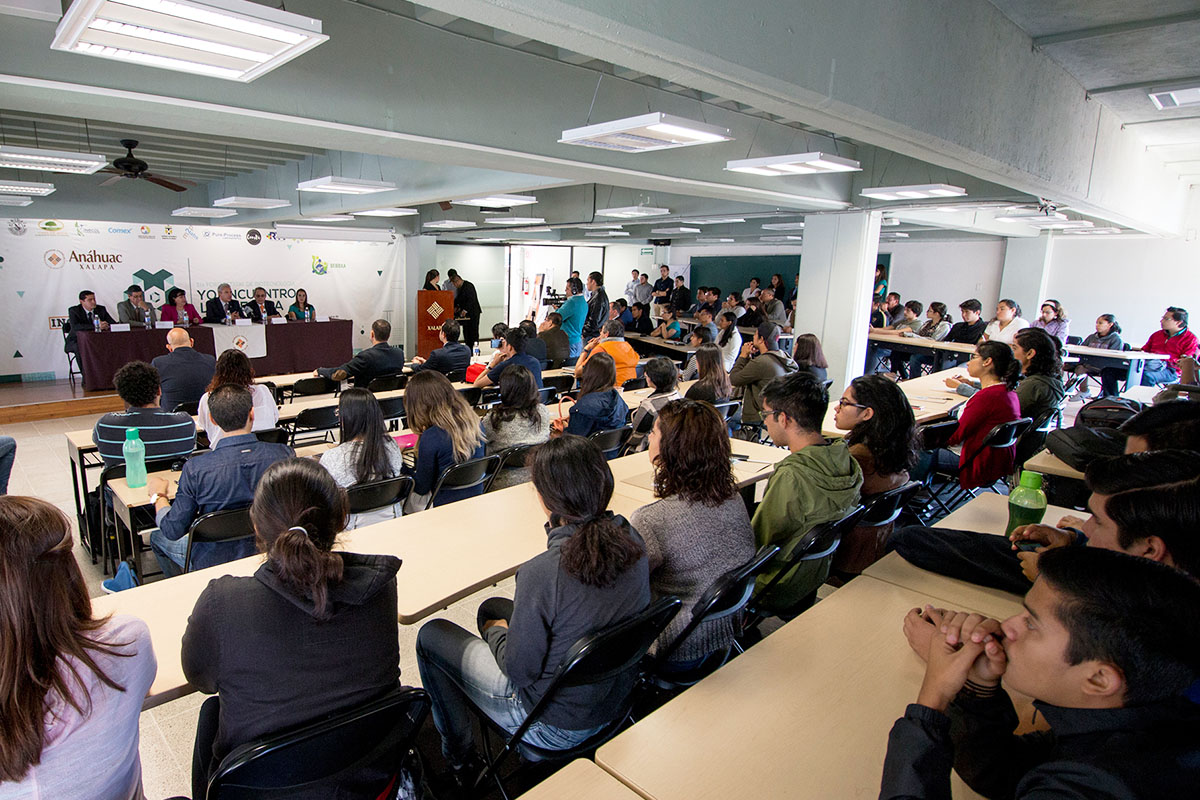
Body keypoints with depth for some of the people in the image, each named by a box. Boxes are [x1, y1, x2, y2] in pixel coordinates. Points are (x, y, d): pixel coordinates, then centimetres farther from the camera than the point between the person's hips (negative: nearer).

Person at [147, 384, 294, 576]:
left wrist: (158, 495, 7)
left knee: (157, 537, 27)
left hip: (214, 561, -3)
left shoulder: (195, 469, -25)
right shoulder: (284, 454, -21)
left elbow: (173, 530, -13)